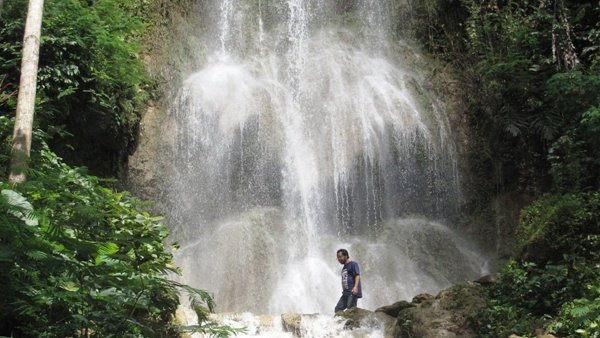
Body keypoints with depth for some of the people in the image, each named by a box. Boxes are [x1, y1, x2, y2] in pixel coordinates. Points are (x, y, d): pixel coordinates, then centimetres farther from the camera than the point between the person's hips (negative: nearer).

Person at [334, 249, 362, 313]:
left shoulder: (353, 264, -2)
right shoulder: (344, 267, 23)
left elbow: (357, 275, -13)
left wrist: (355, 287, -27)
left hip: (353, 292, -9)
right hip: (346, 293, 9)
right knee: (338, 309, 2)